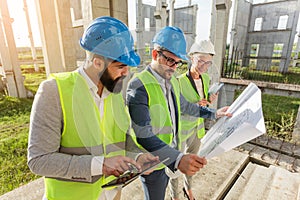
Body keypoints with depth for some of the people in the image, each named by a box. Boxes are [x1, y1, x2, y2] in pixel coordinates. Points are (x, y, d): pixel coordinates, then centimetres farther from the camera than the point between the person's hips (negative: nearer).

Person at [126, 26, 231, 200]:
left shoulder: (173, 81, 1)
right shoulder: (139, 86, -27)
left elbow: (184, 105, 17)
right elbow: (143, 136, -31)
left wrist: (214, 113, 15)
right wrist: (177, 159, -39)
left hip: (172, 153, 7)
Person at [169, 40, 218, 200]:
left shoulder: (206, 78, -3)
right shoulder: (179, 81, -24)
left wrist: (210, 100, -12)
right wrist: (193, 107, -30)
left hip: (197, 128, 6)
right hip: (180, 130, -6)